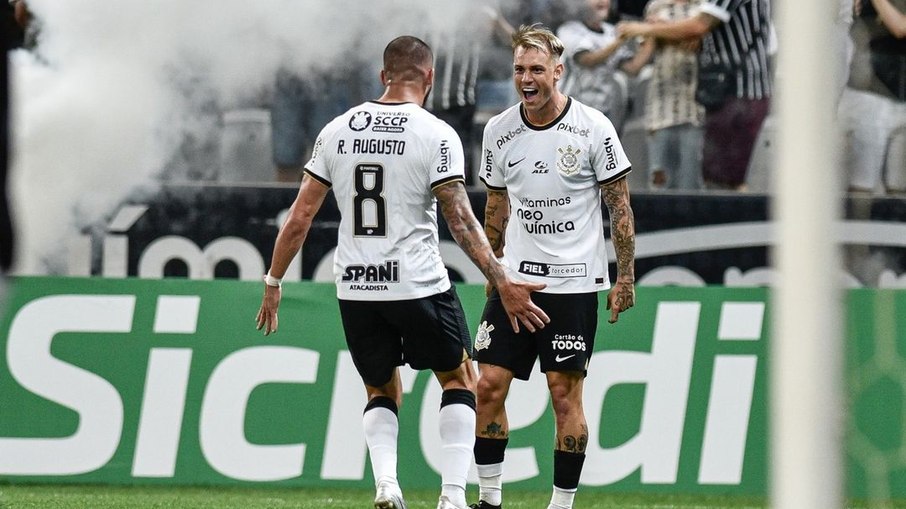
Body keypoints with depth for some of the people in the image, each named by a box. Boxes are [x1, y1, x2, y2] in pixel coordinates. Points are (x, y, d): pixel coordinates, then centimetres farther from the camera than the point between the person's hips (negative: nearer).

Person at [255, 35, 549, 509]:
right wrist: (503, 284, -10)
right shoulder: (436, 136, -8)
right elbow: (460, 221, -13)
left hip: (355, 289, 3)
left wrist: (273, 283, 15)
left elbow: (299, 217, 6)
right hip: (419, 285, -3)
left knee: (382, 392, 21)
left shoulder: (338, 131, 4)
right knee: (458, 379, 17)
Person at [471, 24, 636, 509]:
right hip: (514, 279, 4)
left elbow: (620, 205, -1)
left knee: (565, 394, -4)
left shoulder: (592, 128, -7)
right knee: (489, 385, -2)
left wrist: (625, 277, -4)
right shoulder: (499, 131, 4)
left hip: (573, 282, -4)